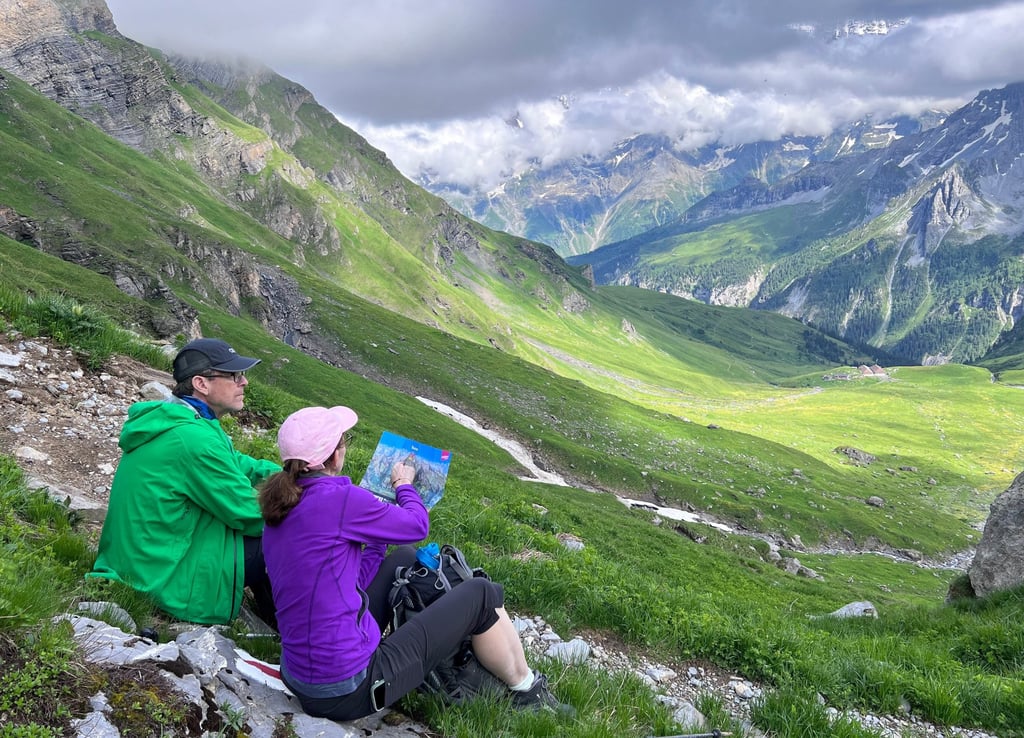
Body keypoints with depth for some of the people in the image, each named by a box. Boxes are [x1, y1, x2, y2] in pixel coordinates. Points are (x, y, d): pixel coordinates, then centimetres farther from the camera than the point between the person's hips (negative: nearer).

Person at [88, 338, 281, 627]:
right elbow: (250, 515, -19)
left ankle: (272, 617, 27)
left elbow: (234, 463, 19)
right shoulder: (194, 438, -25)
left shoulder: (167, 418, 6)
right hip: (168, 585, -10)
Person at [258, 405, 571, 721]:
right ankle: (526, 690, 27)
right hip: (349, 690, -9)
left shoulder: (280, 511, 5)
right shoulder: (338, 499, -21)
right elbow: (417, 525, -3)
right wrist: (403, 485, 16)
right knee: (482, 594, 4)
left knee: (404, 557, 23)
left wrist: (379, 531, 19)